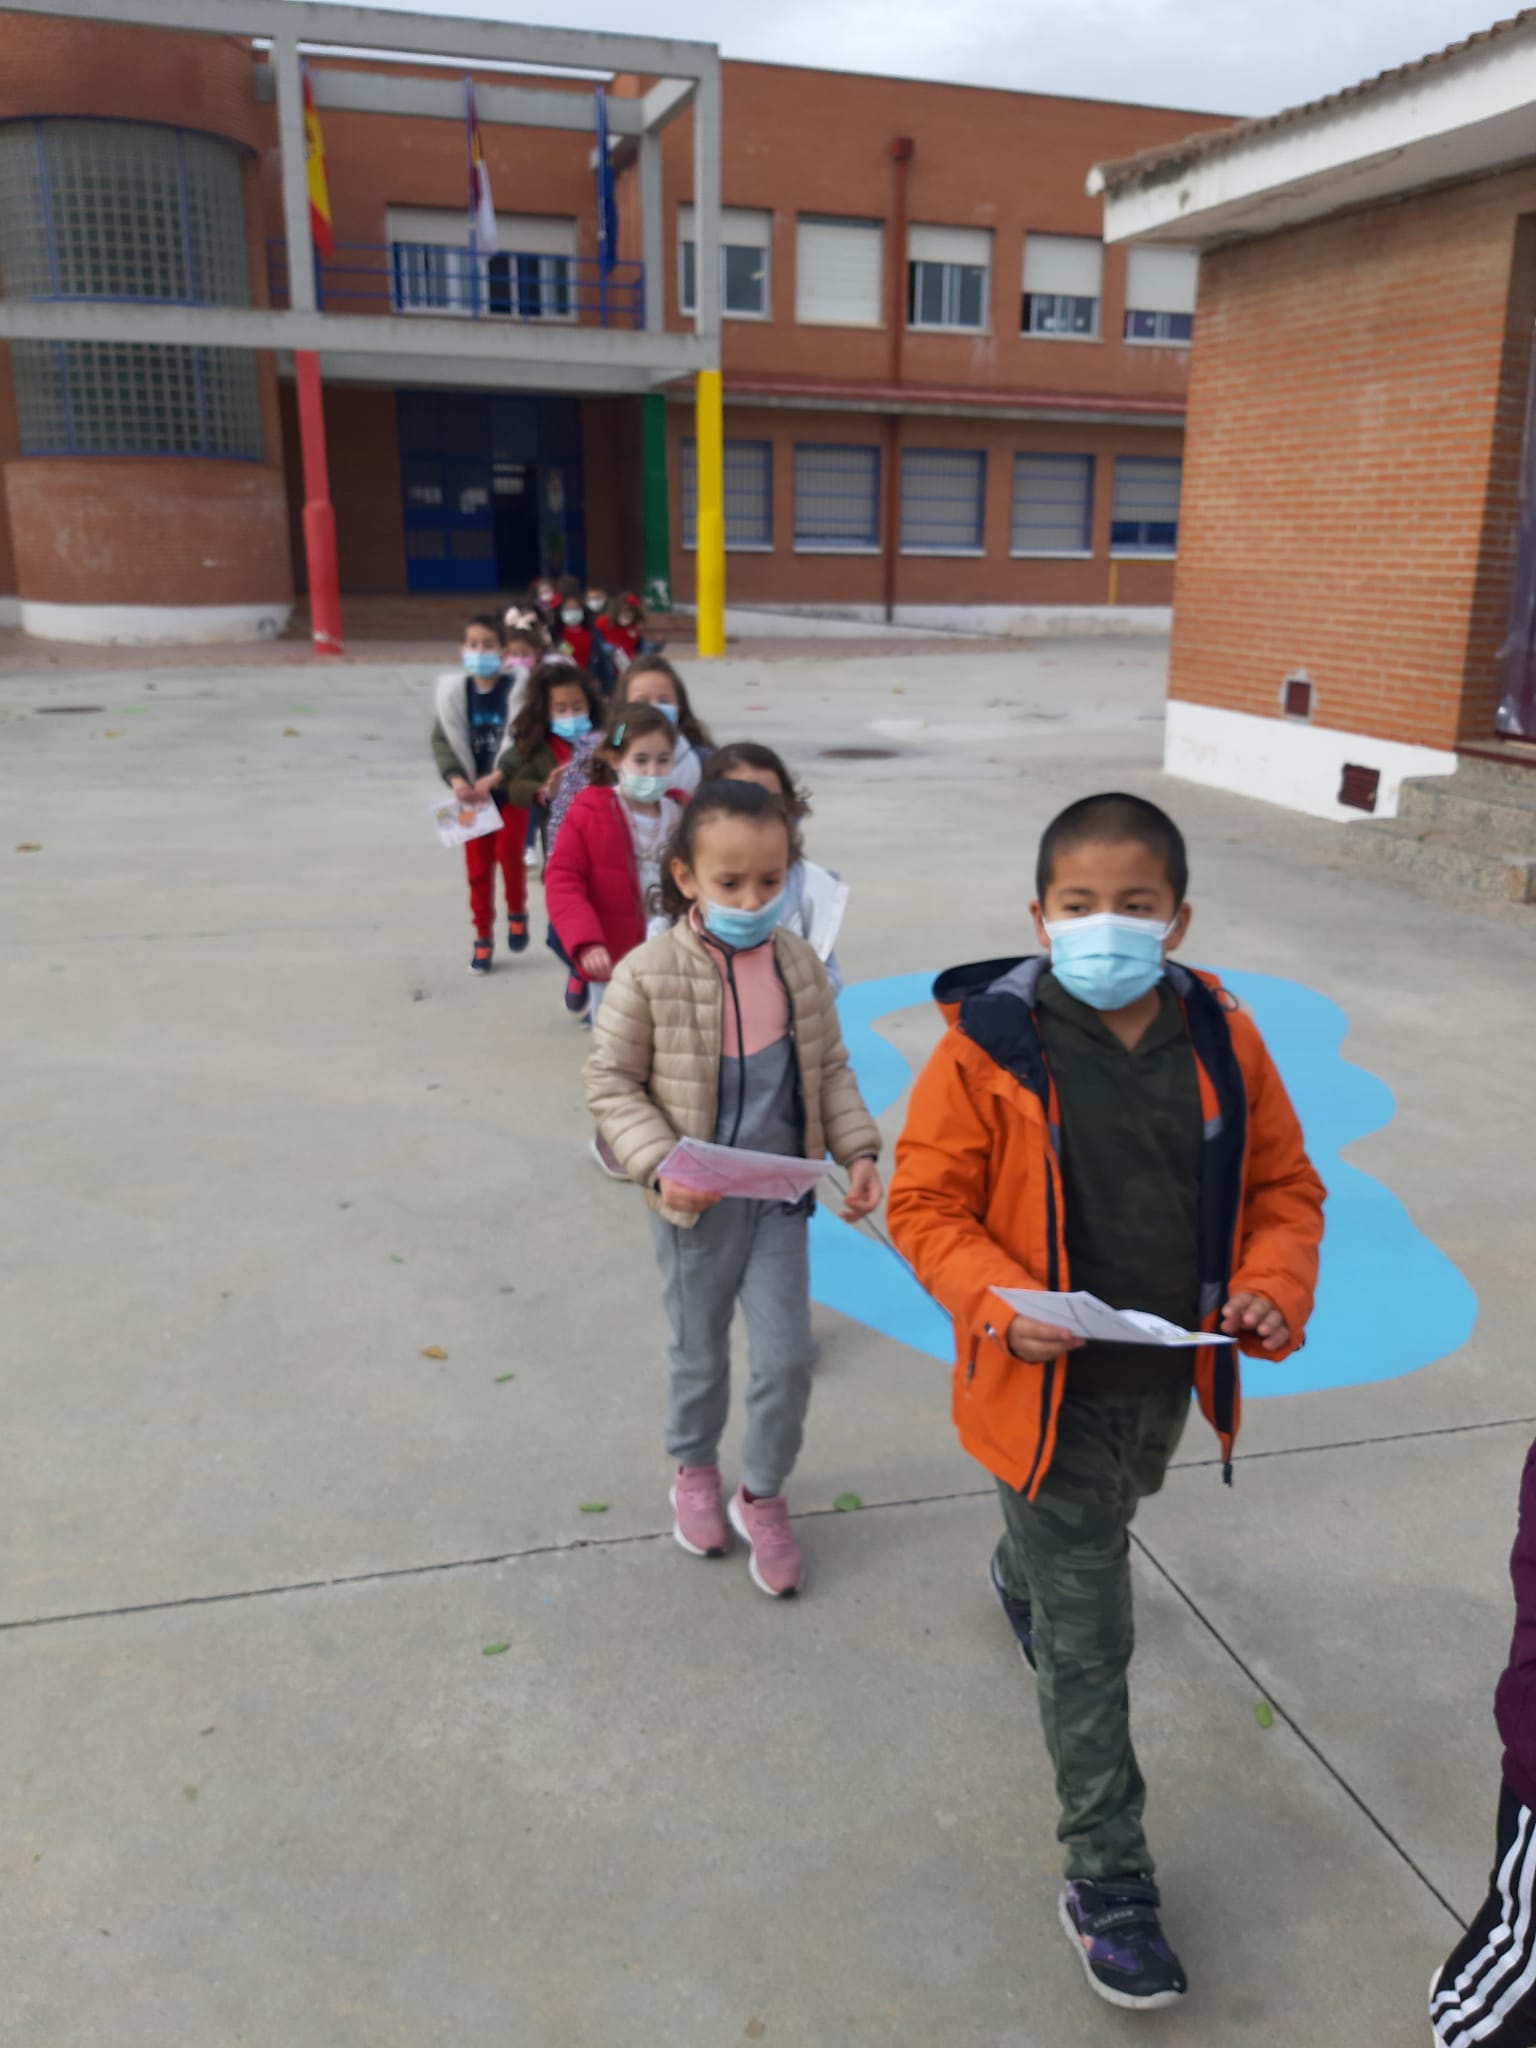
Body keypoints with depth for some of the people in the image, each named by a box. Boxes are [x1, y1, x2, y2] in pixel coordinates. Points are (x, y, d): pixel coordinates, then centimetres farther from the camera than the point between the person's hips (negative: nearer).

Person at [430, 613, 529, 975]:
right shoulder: (454, 690, -3)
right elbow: (443, 739, -2)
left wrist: (495, 778, -25)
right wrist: (456, 779, -17)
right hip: (472, 791, 3)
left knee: (509, 854, -8)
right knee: (477, 865, 7)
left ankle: (517, 911, 22)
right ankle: (483, 936, 20)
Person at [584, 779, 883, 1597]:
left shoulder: (798, 962, -5)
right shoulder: (649, 974, -19)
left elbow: (829, 1068, 5)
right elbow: (612, 1082, -11)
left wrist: (858, 1151, -7)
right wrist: (660, 1167, -23)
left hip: (780, 1196, 3)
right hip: (695, 1206, -3)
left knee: (788, 1355, 7)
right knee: (700, 1353, 18)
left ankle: (762, 1496, 32)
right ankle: (694, 1472, 46)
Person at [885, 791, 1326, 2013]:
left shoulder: (1221, 1038, -7)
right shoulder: (988, 1046, -18)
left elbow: (1284, 1183, 4)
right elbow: (926, 1204, -12)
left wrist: (1275, 1286, -14)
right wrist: (1001, 1304, -27)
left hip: (1168, 1376, 5)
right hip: (1050, 1386, -5)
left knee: (1099, 1530, 34)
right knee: (1088, 1648, 5)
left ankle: (1021, 1577, 69)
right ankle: (1107, 1881, 24)